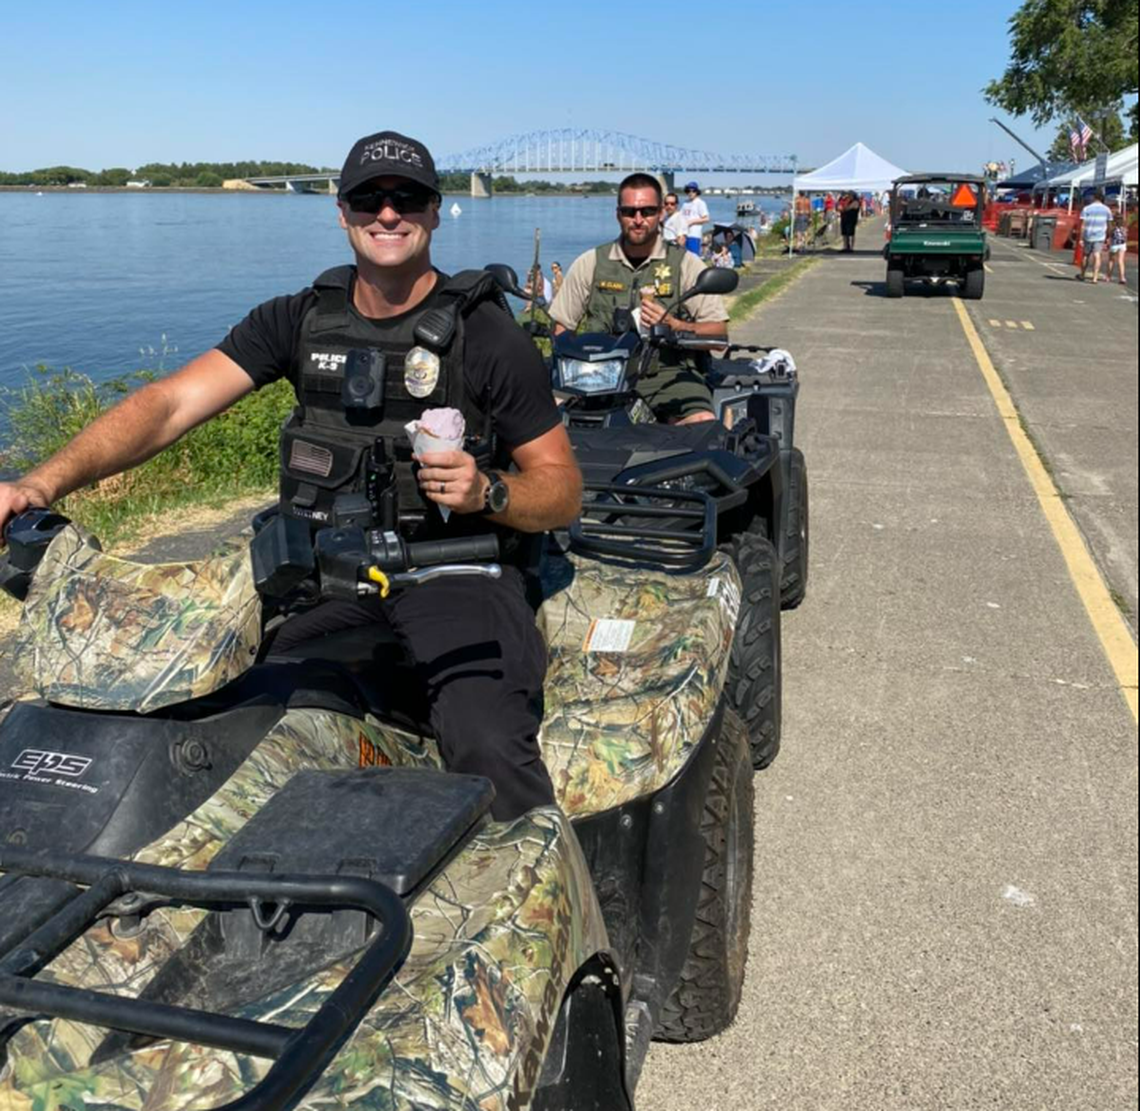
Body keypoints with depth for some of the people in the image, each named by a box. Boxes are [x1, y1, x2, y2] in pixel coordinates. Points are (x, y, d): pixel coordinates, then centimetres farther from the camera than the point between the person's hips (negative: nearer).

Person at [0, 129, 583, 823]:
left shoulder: (489, 335, 0)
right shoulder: (301, 319, 8)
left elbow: (563, 492, 2)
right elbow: (170, 404, -2)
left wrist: (487, 492, -21)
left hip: (454, 564, -3)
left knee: (490, 747, -30)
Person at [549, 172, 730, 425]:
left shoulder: (686, 264, 10)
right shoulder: (590, 263, 15)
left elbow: (719, 332, 5)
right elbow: (561, 326, 17)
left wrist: (673, 324, -12)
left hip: (666, 369, -1)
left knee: (704, 424, -31)